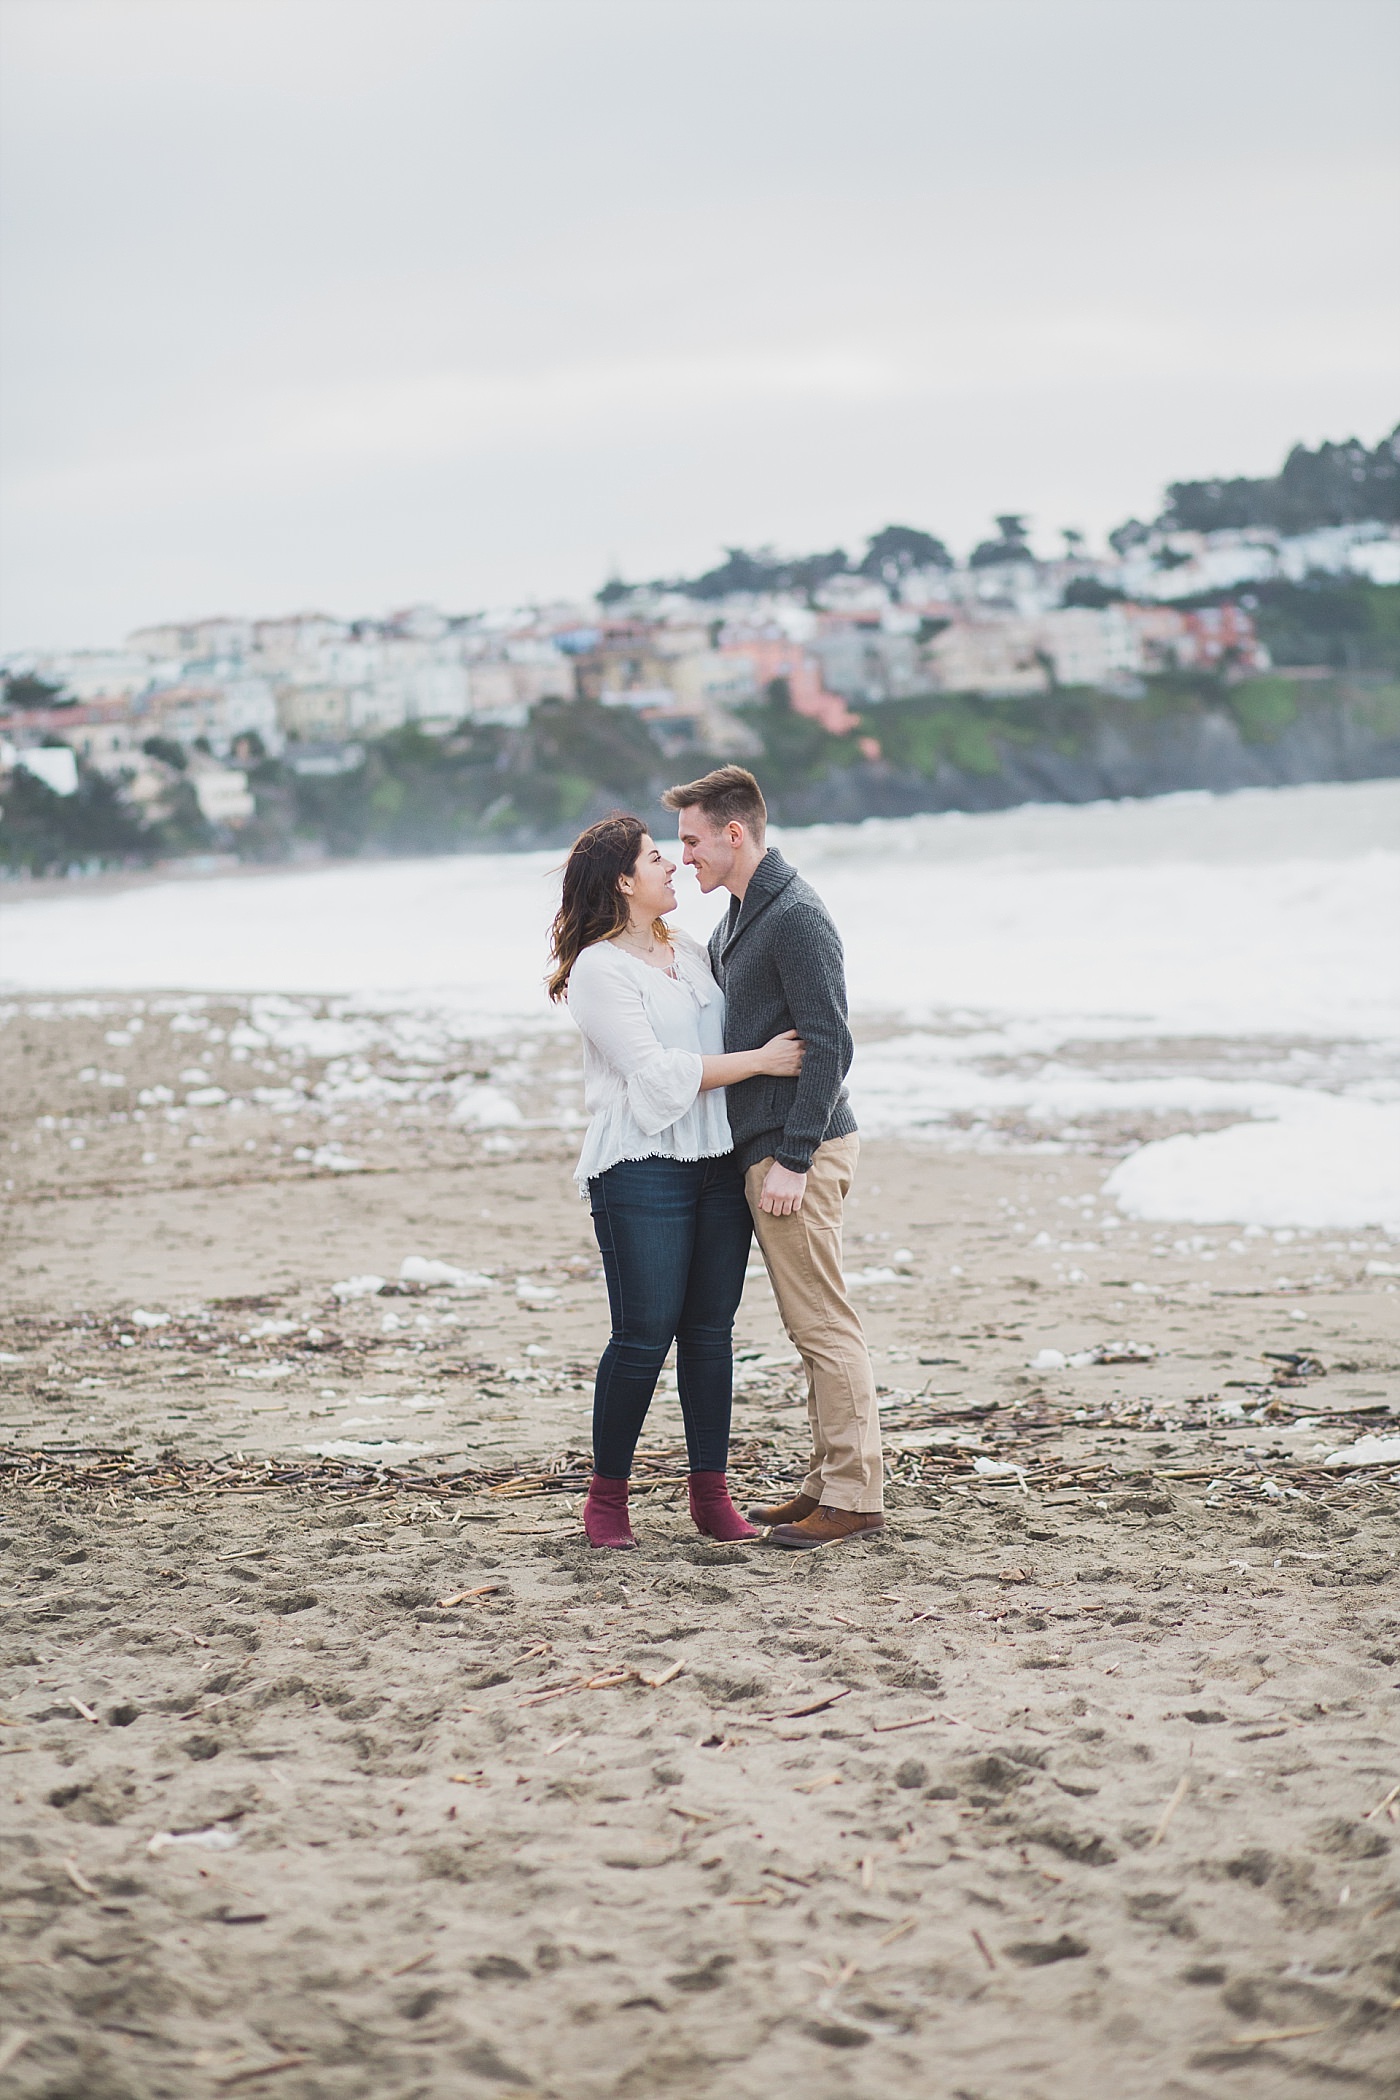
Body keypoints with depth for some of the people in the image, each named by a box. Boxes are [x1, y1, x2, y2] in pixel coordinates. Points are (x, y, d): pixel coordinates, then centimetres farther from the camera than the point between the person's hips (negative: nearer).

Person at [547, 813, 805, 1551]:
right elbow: (657, 1073, -15)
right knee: (644, 1336, -6)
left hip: (718, 1163, 7)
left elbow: (733, 1032, 28)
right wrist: (761, 1061, -14)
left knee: (710, 1332, 7)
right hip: (642, 1170, -7)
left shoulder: (689, 950, 15)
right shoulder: (598, 969, -8)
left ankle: (710, 1491, 13)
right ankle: (607, 1497, 6)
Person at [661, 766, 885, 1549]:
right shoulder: (739, 917, 16)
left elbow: (828, 1044, -20)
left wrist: (794, 1158, -21)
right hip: (766, 1147, 10)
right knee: (813, 1326, 13)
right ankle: (831, 1482, 19)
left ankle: (856, 1497, -3)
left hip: (798, 1151, -10)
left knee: (825, 1324, -6)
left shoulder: (796, 917, -16)